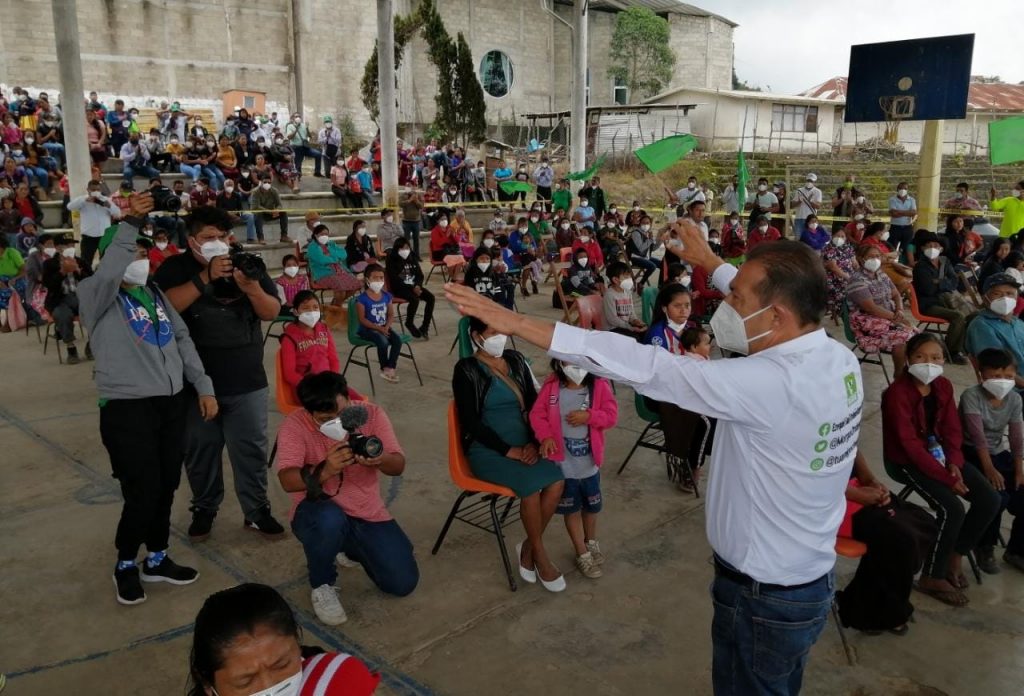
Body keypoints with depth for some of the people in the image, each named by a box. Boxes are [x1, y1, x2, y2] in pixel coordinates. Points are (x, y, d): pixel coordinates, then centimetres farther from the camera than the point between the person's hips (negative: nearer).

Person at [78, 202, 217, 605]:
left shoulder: (156, 293, 12)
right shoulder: (96, 296, -6)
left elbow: (182, 340, 13)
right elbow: (107, 271, -29)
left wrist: (204, 387, 9)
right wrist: (130, 223, -37)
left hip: (172, 403, 6)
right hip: (127, 408, -6)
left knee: (166, 487, 12)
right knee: (142, 493, -3)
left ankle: (157, 560, 31)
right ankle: (125, 565, 22)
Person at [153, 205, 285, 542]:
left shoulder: (246, 265, 6)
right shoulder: (175, 268, -2)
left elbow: (272, 312, 0)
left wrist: (252, 288, -21)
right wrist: (206, 277, -27)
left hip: (247, 381, 2)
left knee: (251, 448, 6)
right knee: (201, 449, 11)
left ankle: (257, 510, 18)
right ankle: (204, 509, 29)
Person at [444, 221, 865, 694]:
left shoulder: (771, 384, -33)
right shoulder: (839, 357, -8)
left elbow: (646, 367, -34)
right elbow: (762, 301, 11)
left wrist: (517, 323, -31)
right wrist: (709, 262, 23)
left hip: (765, 597, -8)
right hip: (810, 578, 8)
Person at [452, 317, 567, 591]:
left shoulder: (516, 360, 9)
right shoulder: (466, 370, -8)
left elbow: (533, 405, 8)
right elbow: (471, 423, -13)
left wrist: (533, 443, -8)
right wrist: (508, 450, -18)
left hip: (524, 445, 5)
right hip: (487, 450, -5)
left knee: (557, 481, -20)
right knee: (530, 485, -29)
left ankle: (528, 547, 1)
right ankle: (539, 553, -5)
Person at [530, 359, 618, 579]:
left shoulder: (599, 386, -9)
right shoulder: (551, 385, -10)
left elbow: (612, 415, -9)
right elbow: (537, 413, -7)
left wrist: (589, 416, -24)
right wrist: (545, 436, -21)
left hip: (589, 462, 1)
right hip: (563, 463, -1)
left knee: (592, 505, 21)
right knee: (571, 508, 11)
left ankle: (591, 542, 47)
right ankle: (582, 553, 28)